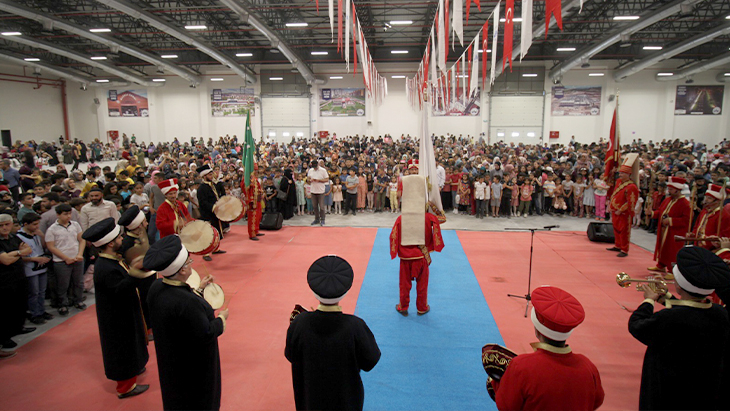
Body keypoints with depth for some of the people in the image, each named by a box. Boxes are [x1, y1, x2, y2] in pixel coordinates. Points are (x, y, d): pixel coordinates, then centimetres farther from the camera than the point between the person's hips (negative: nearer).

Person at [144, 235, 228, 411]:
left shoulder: (156, 288, -13)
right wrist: (221, 318, -12)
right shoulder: (187, 303, -39)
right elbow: (206, 335, -29)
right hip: (194, 368, -8)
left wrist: (198, 289, 8)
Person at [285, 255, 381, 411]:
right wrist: (365, 334, -2)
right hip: (345, 396, -1)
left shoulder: (299, 323, -27)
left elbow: (291, 356, -8)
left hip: (310, 392, 1)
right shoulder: (355, 326, -32)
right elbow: (370, 361, -16)